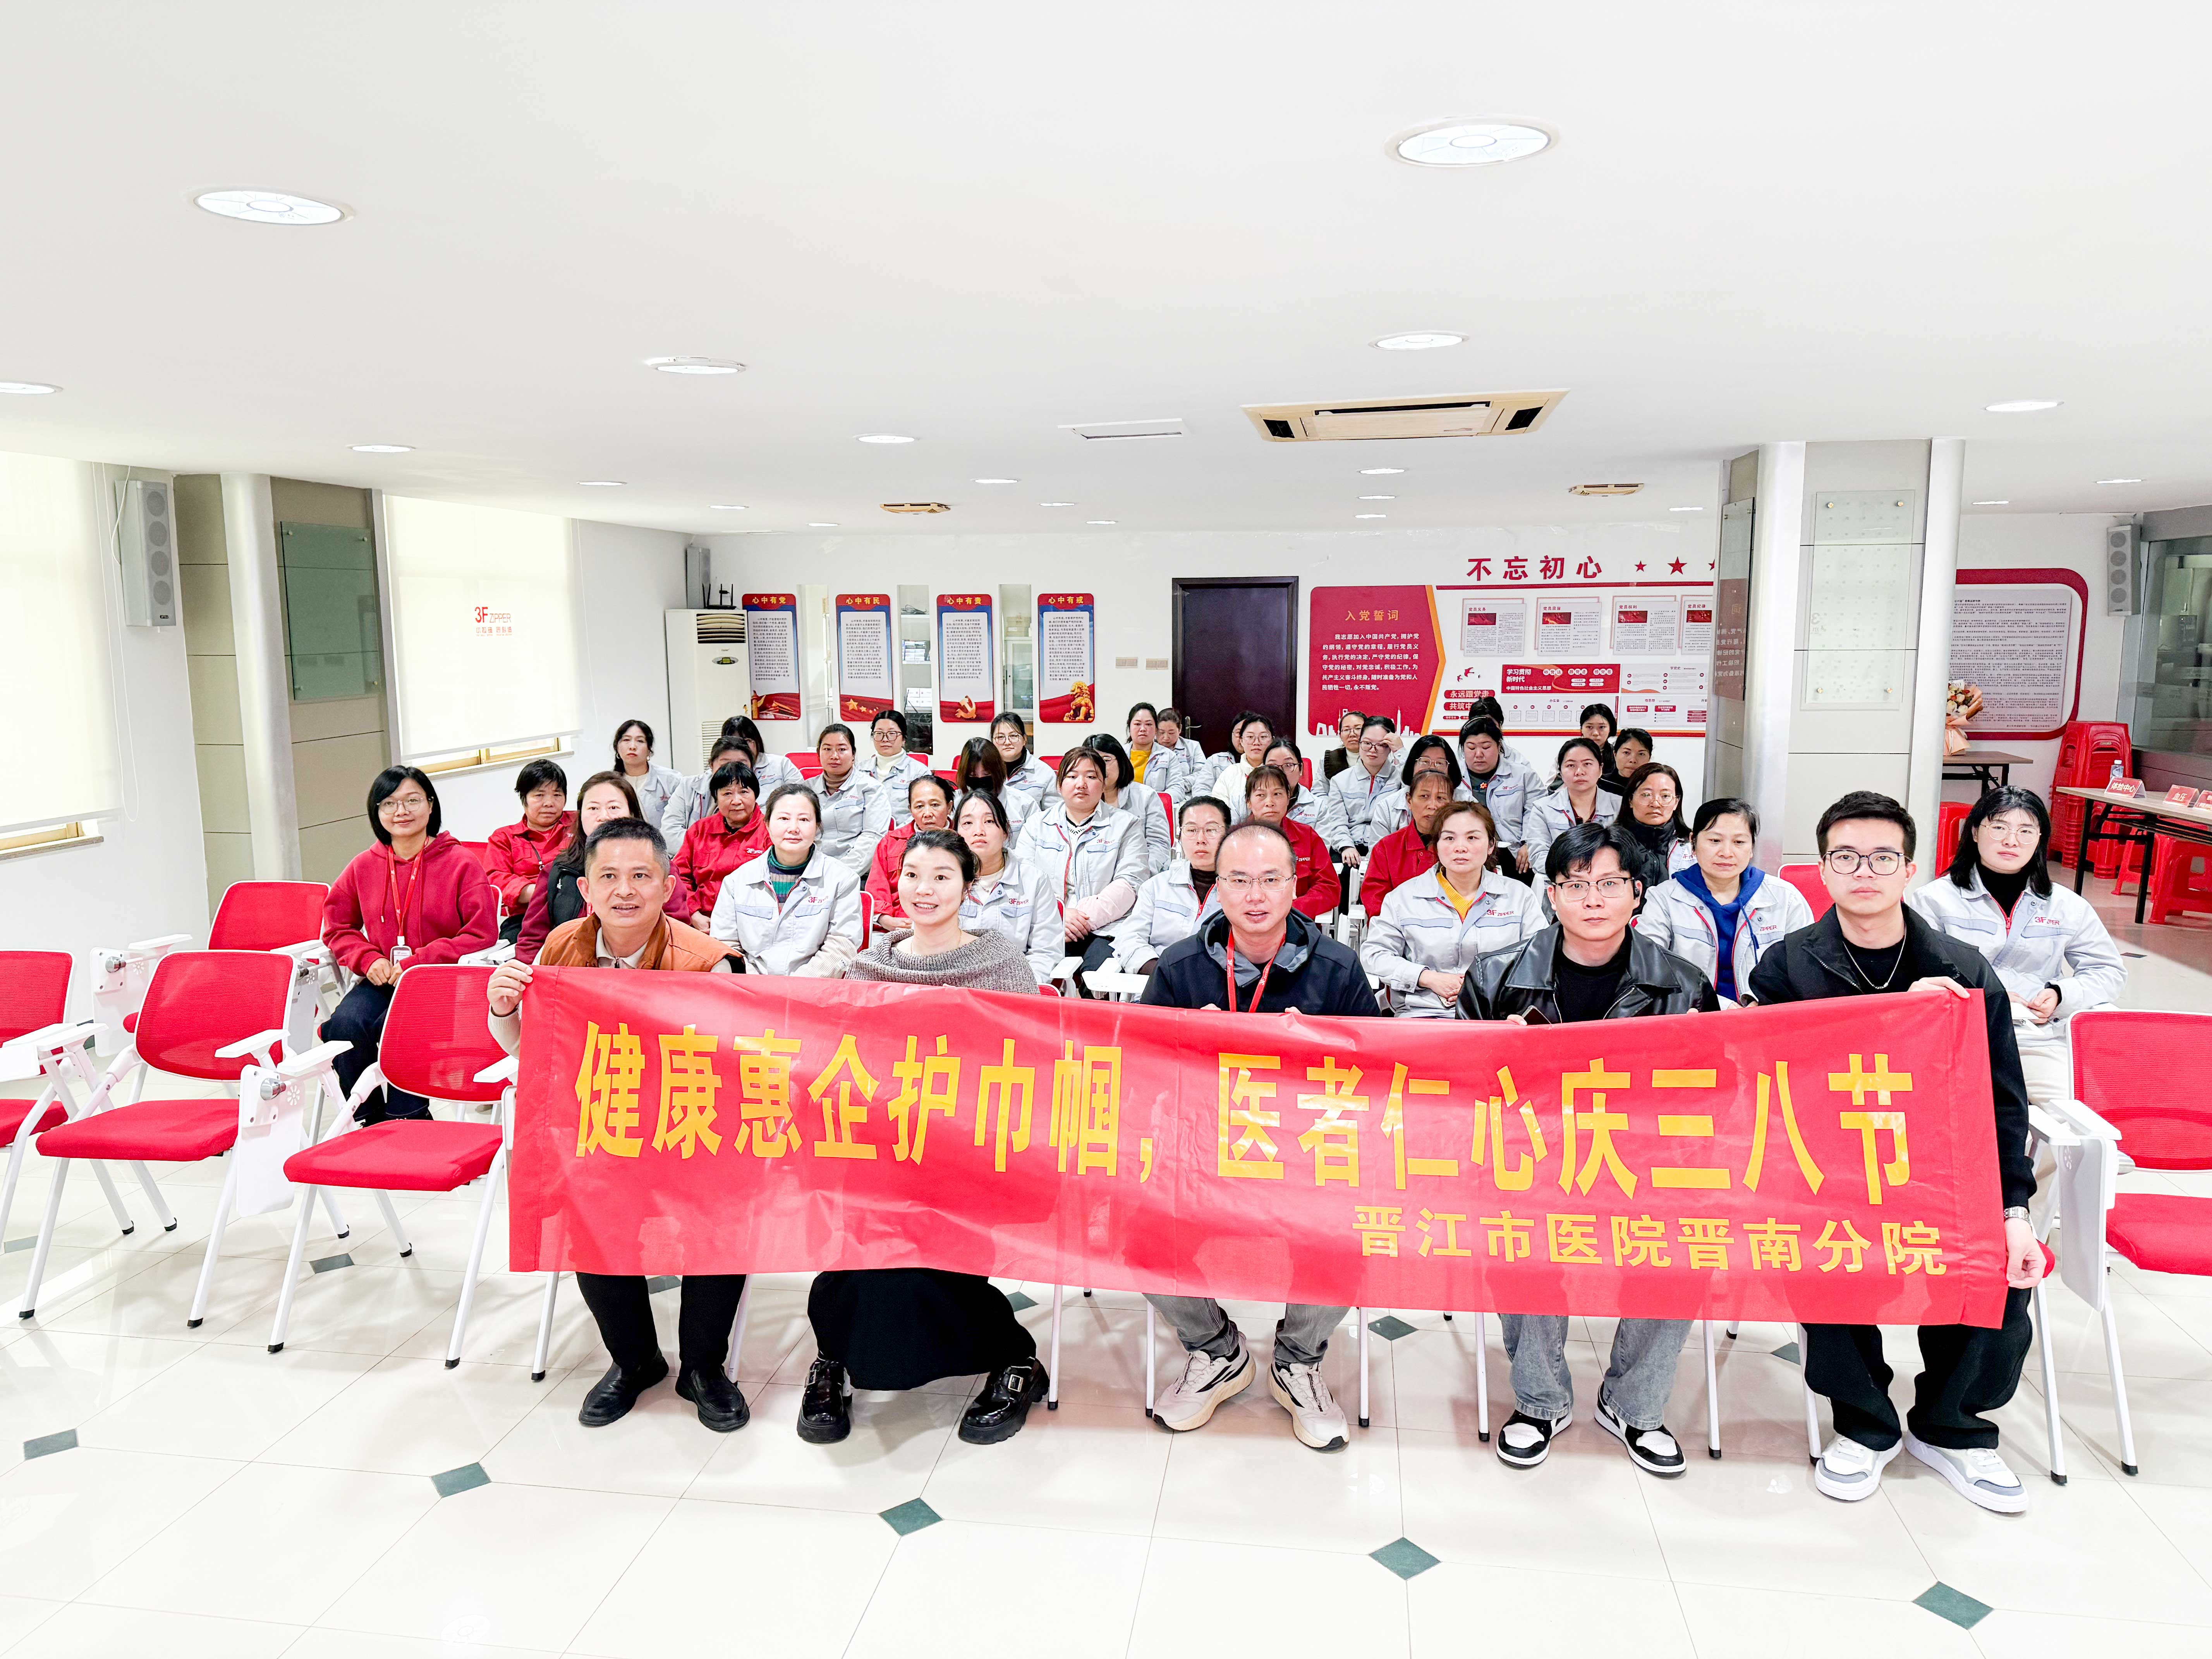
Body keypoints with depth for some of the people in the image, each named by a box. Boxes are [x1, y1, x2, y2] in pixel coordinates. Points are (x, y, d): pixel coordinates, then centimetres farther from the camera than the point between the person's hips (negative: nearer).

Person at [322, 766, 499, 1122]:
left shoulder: (461, 863, -3)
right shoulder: (363, 866, 9)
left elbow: (483, 933, -7)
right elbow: (337, 926, 17)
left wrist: (419, 962, -15)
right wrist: (368, 960, -4)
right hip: (382, 980, 4)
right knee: (343, 1024, -24)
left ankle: (409, 1119, -9)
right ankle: (367, 1120, -4)